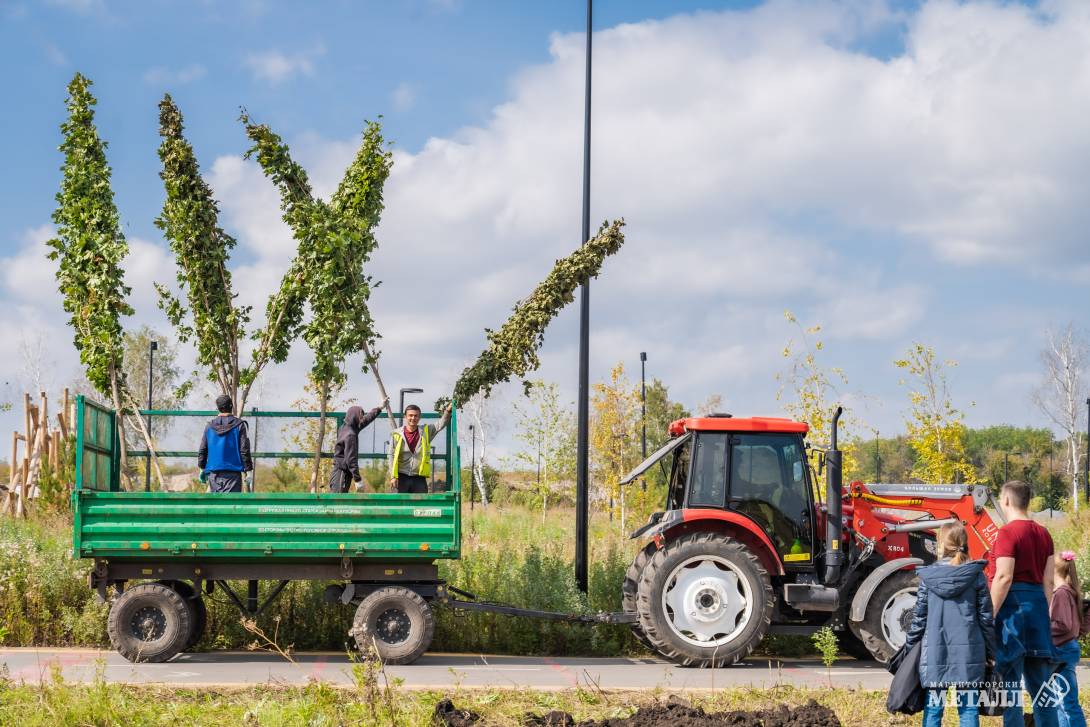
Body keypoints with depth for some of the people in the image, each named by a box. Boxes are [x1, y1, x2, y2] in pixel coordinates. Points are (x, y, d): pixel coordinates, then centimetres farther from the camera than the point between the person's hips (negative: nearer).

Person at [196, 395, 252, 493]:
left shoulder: (209, 426, 8)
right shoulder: (239, 425, -3)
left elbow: (202, 450, 12)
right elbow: (244, 450, -4)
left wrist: (202, 469, 22)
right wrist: (248, 469, 1)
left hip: (213, 473, 3)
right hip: (233, 472, -3)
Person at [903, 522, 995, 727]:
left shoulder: (928, 576, 0)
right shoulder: (976, 575, -1)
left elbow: (919, 617, 4)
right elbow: (986, 617, 2)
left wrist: (910, 647, 16)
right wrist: (990, 652, 11)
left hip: (934, 653, 0)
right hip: (969, 652, 0)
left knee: (932, 711, 6)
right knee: (969, 710, 3)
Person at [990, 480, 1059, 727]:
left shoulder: (1007, 532, -11)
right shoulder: (1043, 534, 11)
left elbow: (1004, 577, -16)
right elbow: (1048, 581, 12)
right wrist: (1043, 614, 19)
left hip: (1012, 604, -7)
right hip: (1037, 604, 7)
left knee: (1009, 680, -4)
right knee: (1040, 683, 11)